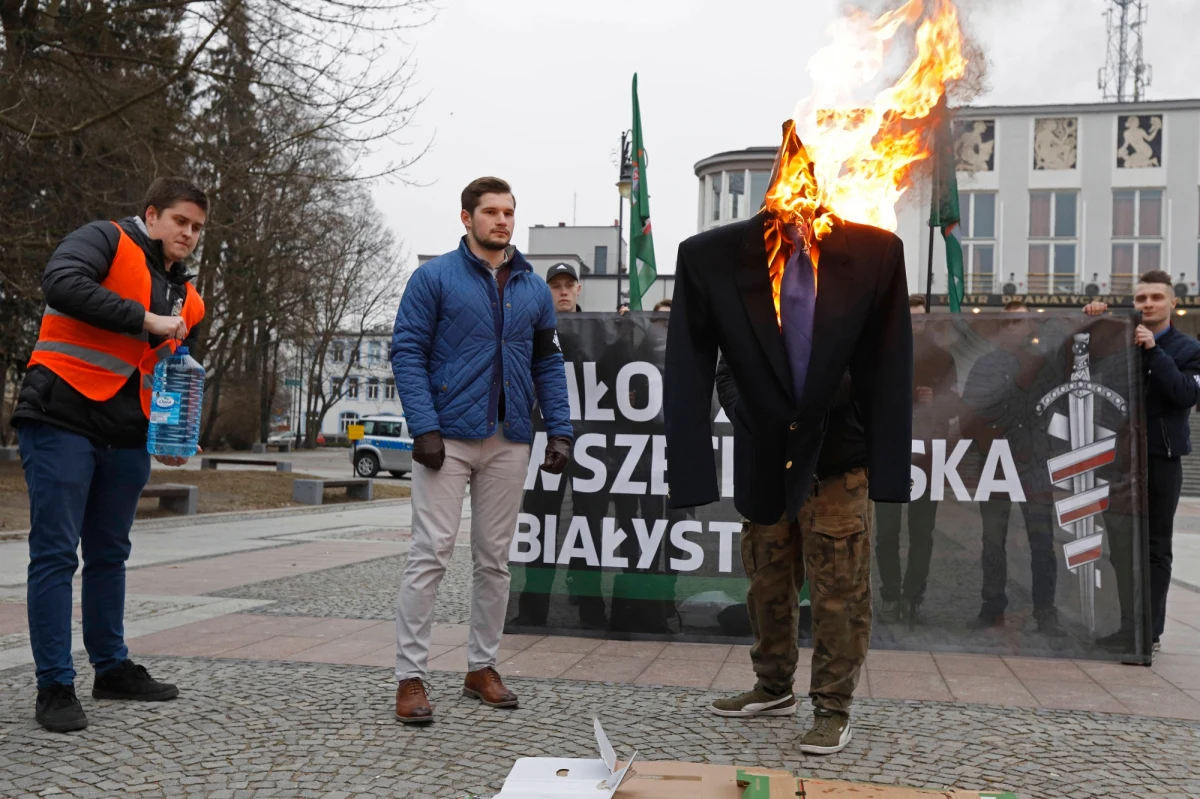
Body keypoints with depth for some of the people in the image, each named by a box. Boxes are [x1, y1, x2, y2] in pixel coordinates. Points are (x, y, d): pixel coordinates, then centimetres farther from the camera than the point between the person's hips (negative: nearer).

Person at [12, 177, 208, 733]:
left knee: (109, 555, 15)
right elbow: (61, 283, -23)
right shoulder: (107, 241, -2)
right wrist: (147, 321, -22)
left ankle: (112, 668, 26)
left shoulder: (188, 299, 18)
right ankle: (55, 686, 1)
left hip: (128, 437, 7)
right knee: (55, 553, -5)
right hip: (62, 419, -7)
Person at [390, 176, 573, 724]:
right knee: (430, 555, -5)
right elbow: (407, 352, -6)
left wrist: (560, 430, 3)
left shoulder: (533, 287, 12)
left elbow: (549, 363, 14)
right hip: (449, 437, -4)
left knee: (494, 559, 10)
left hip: (510, 441, 5)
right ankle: (410, 676, 2)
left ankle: (482, 667, 23)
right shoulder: (435, 278, -1)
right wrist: (424, 427, -16)